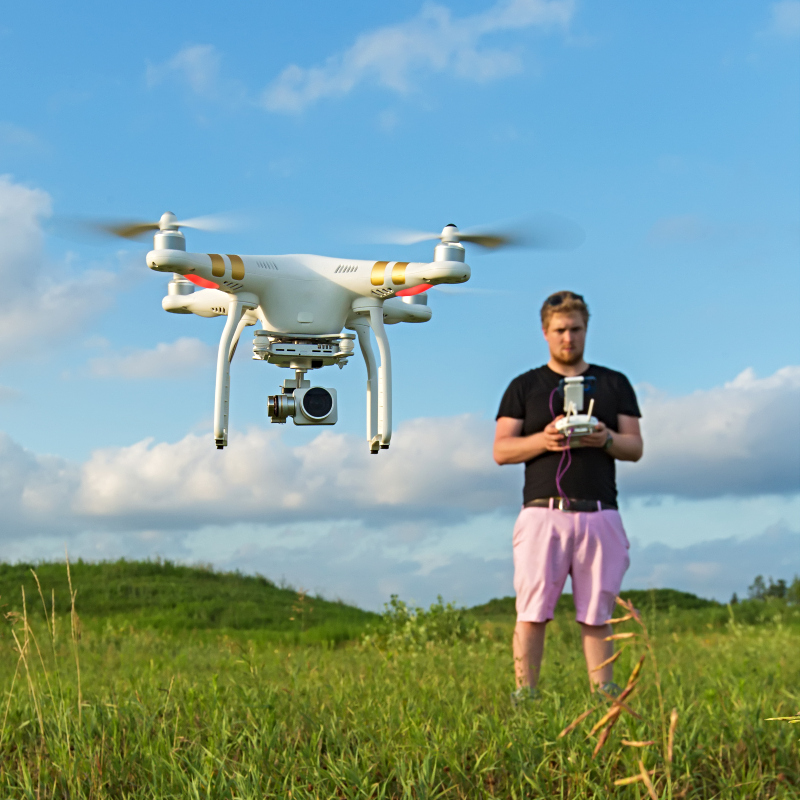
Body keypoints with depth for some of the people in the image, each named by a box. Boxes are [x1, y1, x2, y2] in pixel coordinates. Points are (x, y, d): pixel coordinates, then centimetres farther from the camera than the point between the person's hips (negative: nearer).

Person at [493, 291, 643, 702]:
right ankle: (524, 695, -4)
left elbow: (635, 448, 11)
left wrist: (606, 439, -12)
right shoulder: (524, 386, 12)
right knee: (533, 613, -6)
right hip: (543, 512, -1)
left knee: (596, 617, 3)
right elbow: (501, 450, 5)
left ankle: (605, 696, 6)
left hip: (599, 514, 1)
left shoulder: (614, 384, 16)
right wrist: (542, 440, -14)